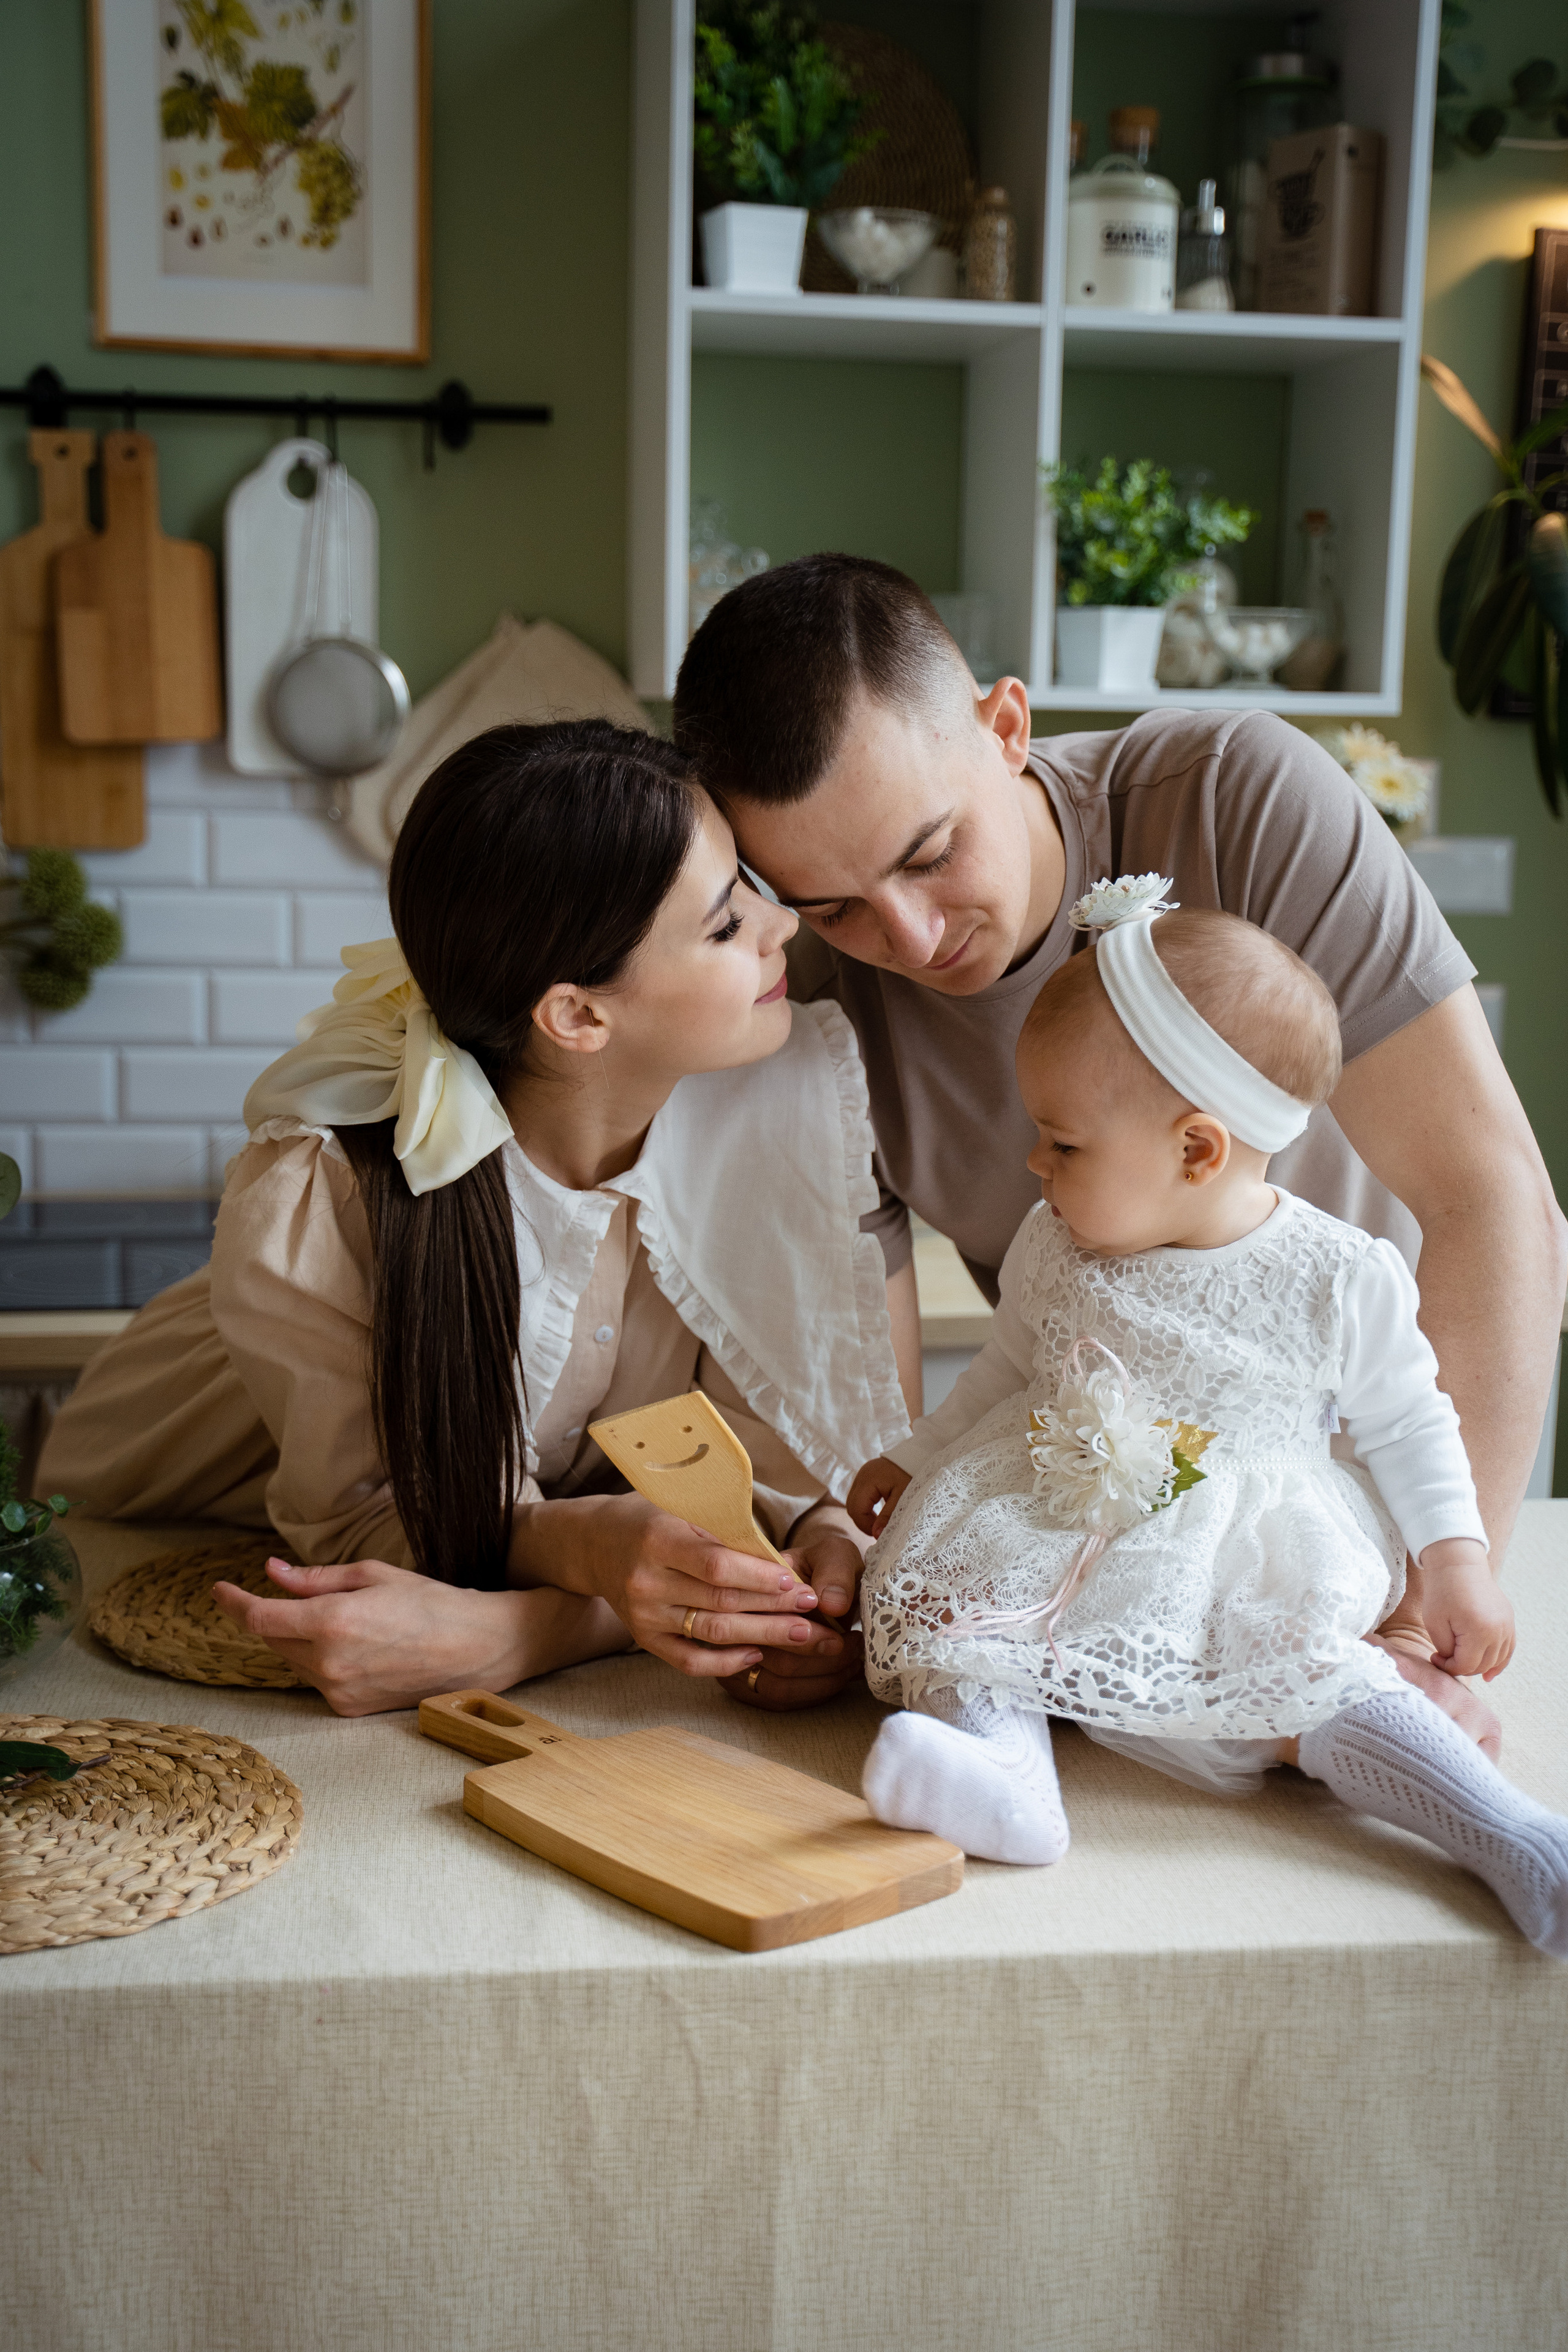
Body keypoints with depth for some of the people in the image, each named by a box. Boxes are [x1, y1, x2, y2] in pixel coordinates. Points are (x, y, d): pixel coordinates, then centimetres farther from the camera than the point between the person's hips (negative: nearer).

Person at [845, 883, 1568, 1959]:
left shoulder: (1343, 1280, -9)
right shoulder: (1053, 1252, 3)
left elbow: (1405, 1422, 5)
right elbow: (1011, 1369, 21)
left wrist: (1458, 1561, 0)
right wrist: (917, 1462, 24)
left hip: (1252, 1578, -4)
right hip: (1052, 1547, 4)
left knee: (1320, 1678, -29)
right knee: (946, 1614, -22)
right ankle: (1001, 1766, -42)